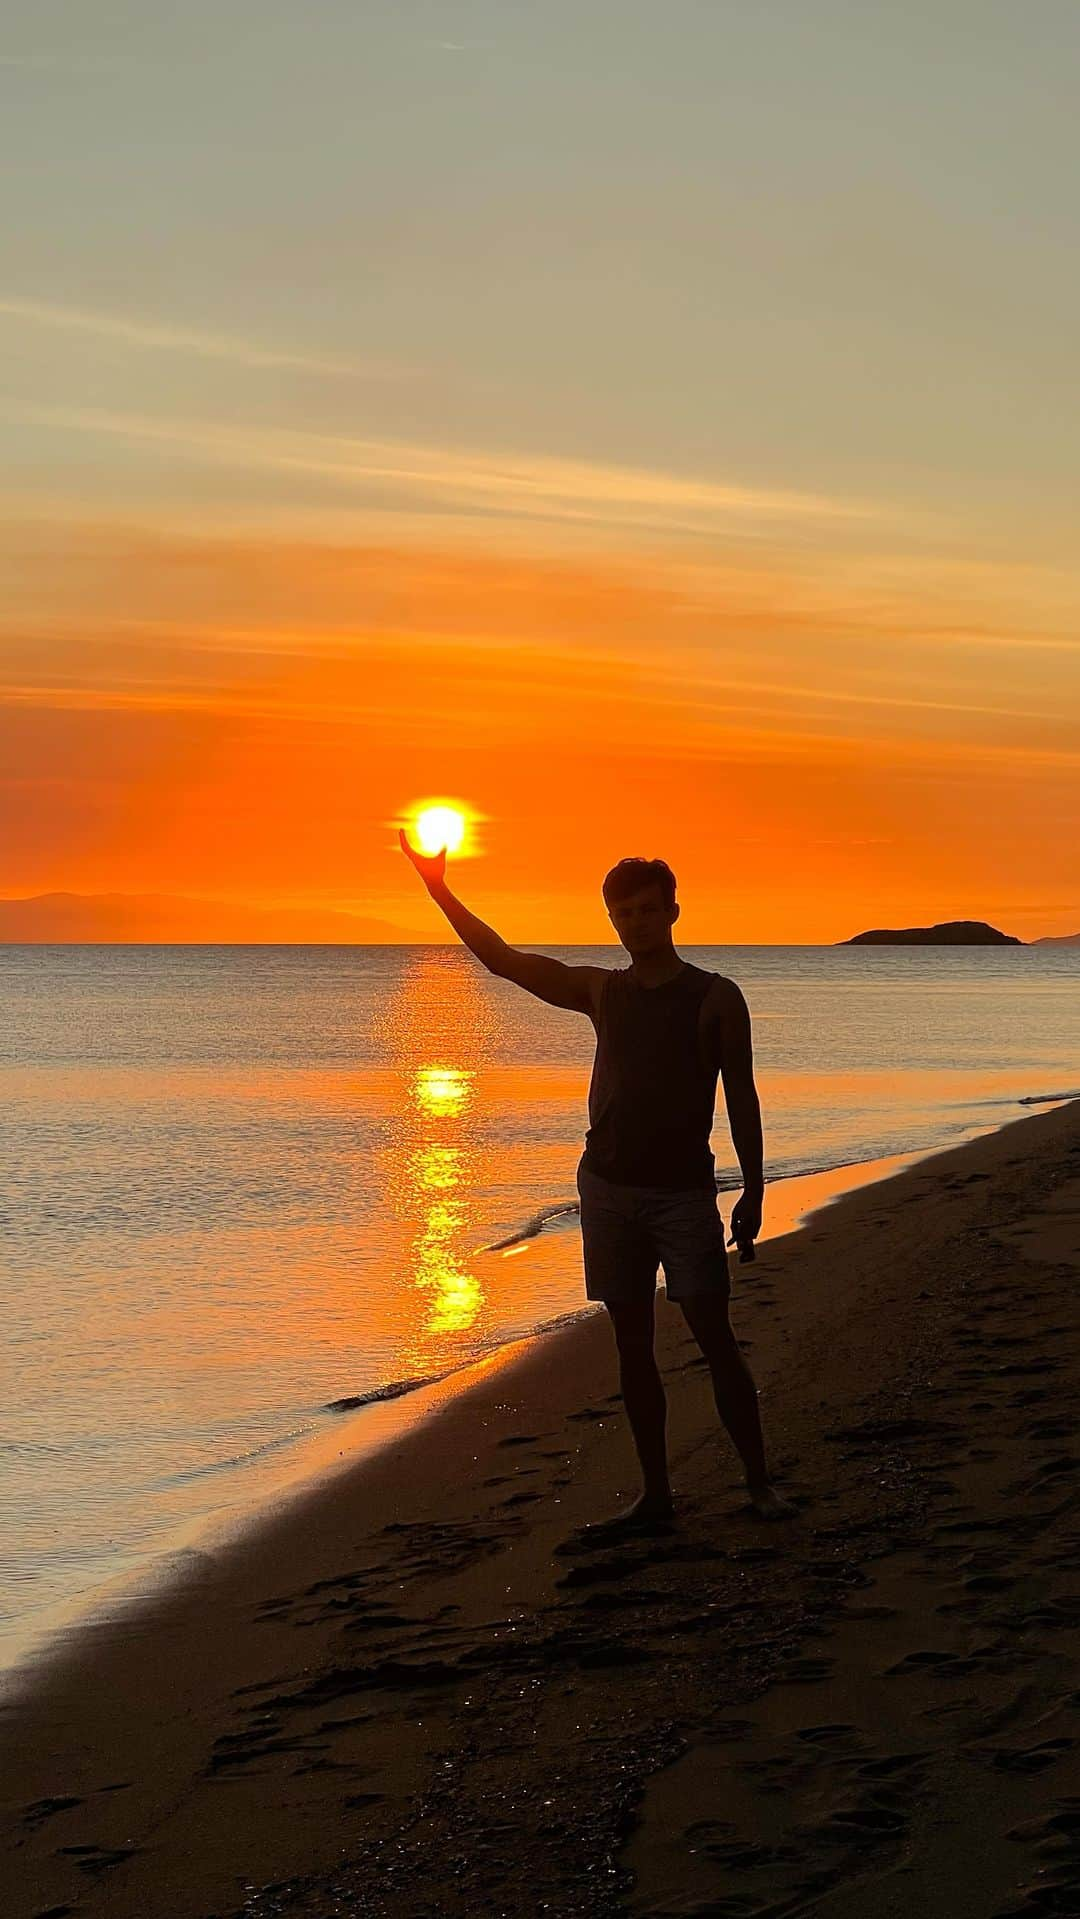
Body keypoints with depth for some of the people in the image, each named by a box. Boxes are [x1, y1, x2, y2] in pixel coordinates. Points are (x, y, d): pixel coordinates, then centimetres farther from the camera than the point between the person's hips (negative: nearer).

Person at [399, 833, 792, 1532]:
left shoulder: (716, 997, -1)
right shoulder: (602, 990, 10)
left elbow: (741, 1098, 0)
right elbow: (503, 959, 13)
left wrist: (753, 1191, -5)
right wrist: (440, 889, 9)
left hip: (685, 1191, -4)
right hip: (608, 1187, 4)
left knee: (715, 1338, -7)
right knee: (633, 1343, 5)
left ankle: (760, 1482, 2)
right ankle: (656, 1496, 10)